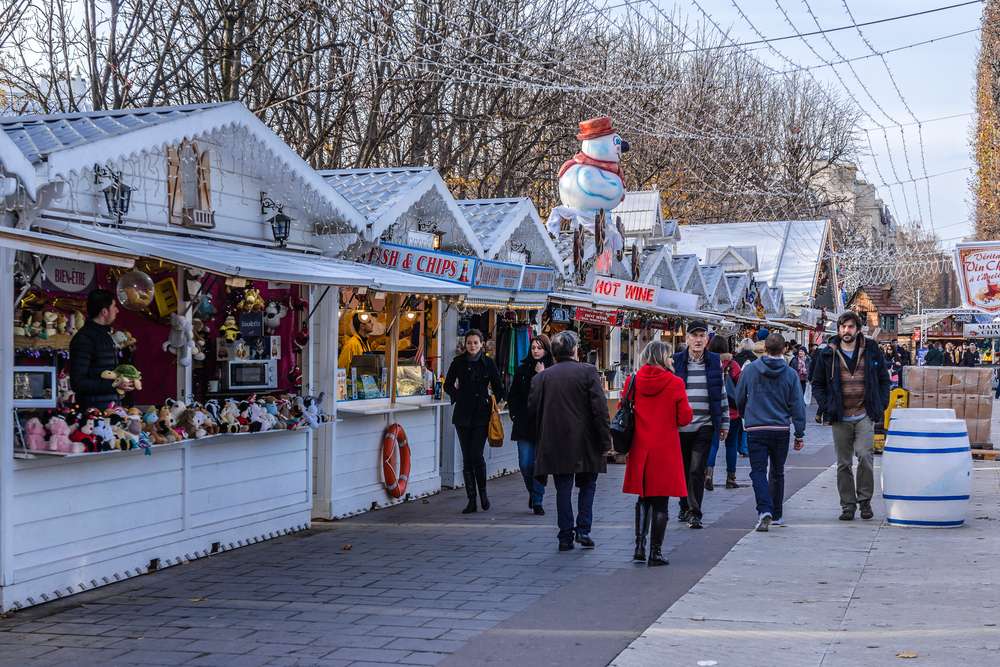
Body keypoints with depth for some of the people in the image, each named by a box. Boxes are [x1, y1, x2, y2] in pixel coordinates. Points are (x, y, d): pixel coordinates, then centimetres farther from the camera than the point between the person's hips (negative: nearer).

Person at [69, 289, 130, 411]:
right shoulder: (84, 339, -13)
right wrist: (114, 385, -20)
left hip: (112, 405, 9)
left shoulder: (105, 335, 17)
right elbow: (77, 383, -19)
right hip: (95, 408, -9)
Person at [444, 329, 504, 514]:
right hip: (463, 415, 2)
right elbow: (448, 385, 16)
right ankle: (471, 500, 7)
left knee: (476, 455, -11)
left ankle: (483, 492, 11)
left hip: (482, 415, -2)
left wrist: (494, 403, 1)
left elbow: (498, 387, 10)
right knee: (467, 458, 2)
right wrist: (458, 397, 4)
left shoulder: (488, 363, 1)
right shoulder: (458, 362, 4)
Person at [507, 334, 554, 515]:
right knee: (525, 464, -1)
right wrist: (515, 415, 5)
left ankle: (537, 501, 9)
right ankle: (533, 492, 25)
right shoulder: (522, 370, 9)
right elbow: (512, 396, 15)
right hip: (524, 425, 2)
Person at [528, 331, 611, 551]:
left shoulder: (541, 377, 3)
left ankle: (566, 536, 8)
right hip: (585, 443, -2)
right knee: (587, 486, 14)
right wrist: (605, 440, -6)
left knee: (563, 489, 8)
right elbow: (600, 408, -10)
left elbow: (532, 410, 3)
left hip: (555, 444, 2)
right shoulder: (588, 372, -6)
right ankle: (583, 530, 5)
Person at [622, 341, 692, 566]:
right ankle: (655, 552, 5)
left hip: (639, 450, 3)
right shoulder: (675, 383, -8)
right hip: (665, 450, -3)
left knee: (643, 499, 17)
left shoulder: (632, 381, 0)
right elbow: (685, 418, -7)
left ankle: (639, 546, 7)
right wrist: (688, 408, 14)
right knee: (660, 502, 3)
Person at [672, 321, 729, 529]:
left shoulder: (715, 362, 6)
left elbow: (722, 394, 12)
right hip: (680, 426, 1)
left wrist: (724, 423, 11)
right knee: (683, 469, 10)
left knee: (697, 470, -8)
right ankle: (685, 507, 28)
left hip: (704, 426, -1)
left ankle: (694, 512, -5)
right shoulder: (676, 362, 2)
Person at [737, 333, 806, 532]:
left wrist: (746, 416, 27)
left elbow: (739, 398, 6)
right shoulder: (791, 374, -2)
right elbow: (797, 406, -2)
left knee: (758, 471, -1)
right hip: (781, 430, 2)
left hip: (755, 429, -1)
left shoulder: (750, 369, -3)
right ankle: (776, 514, 24)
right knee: (777, 472, 16)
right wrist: (799, 434, 4)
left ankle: (765, 510, -21)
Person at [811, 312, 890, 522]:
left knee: (864, 455, -17)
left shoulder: (871, 351, 4)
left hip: (865, 416, -1)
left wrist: (880, 405, 3)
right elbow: (817, 384, 12)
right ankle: (848, 505, 15)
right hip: (840, 419, 1)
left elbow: (884, 380, 13)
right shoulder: (828, 355, 4)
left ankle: (864, 500, 0)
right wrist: (826, 407, -1)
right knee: (843, 464, 5)